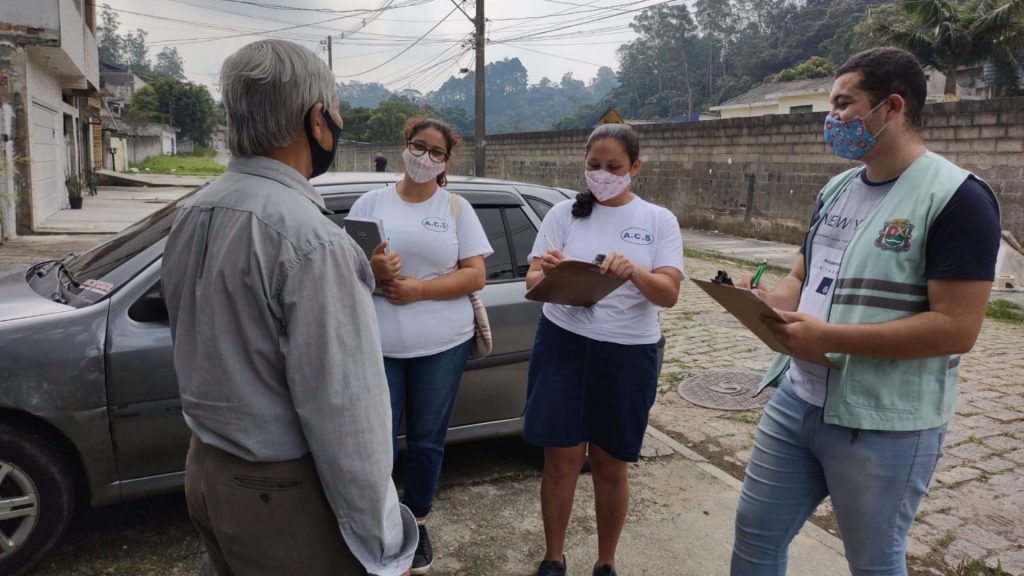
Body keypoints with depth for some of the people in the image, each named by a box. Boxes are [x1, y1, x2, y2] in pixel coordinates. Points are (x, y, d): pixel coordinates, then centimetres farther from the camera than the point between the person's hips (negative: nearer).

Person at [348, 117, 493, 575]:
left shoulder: (457, 208, 4)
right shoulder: (372, 202, 5)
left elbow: (475, 276, -2)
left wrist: (419, 289, -15)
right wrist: (370, 269, -17)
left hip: (442, 345, 0)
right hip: (378, 345, 0)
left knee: (427, 441, 12)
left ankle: (417, 521, 32)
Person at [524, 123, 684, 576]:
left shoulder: (659, 220, 1)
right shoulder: (564, 213, 2)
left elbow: (669, 294, -9)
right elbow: (533, 281, -2)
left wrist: (634, 271, -29)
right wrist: (545, 273, -26)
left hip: (628, 353, 0)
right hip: (563, 344, 0)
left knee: (611, 465, 10)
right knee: (561, 458, 4)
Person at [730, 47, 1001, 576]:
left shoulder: (956, 197, -14)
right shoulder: (836, 189, 10)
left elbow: (956, 328, -20)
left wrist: (829, 338, -23)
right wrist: (763, 302, -6)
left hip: (884, 425, -7)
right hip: (796, 400, 7)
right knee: (755, 531, 16)